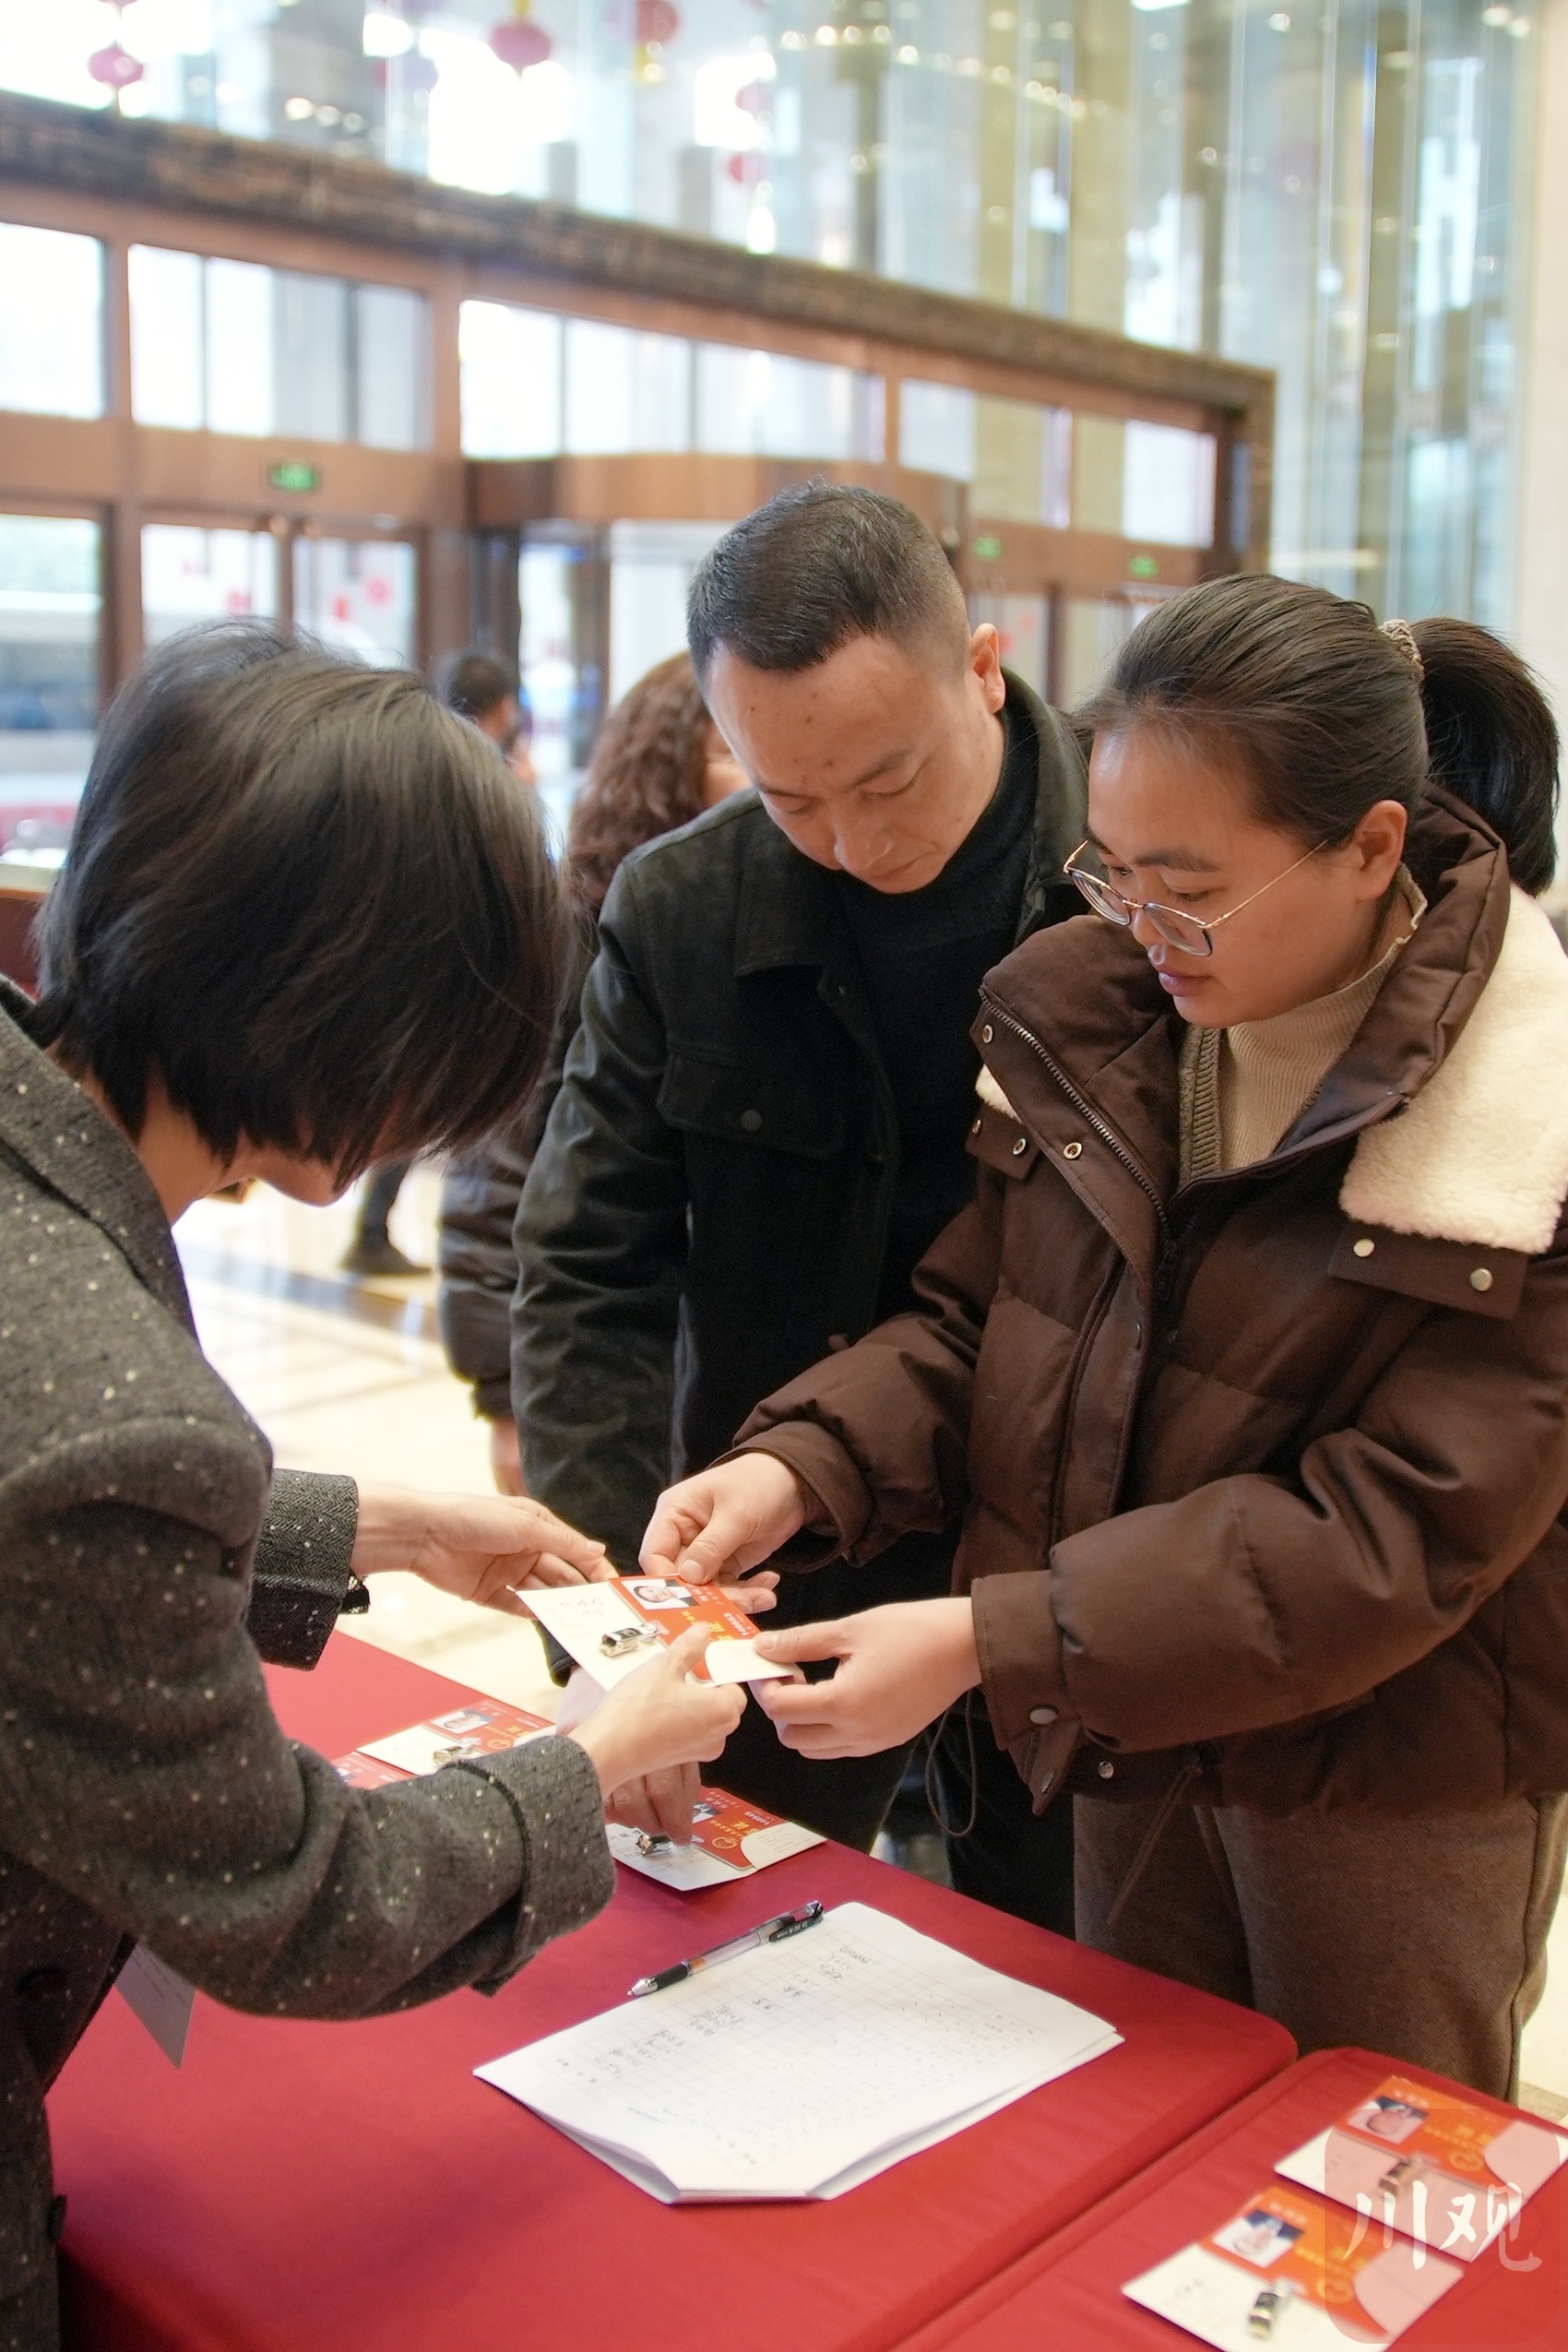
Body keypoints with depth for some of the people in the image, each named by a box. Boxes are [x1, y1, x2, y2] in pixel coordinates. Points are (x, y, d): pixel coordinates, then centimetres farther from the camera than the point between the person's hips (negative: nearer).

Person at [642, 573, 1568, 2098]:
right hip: (1140, 1734, 4)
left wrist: (994, 1643, -29)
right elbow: (972, 1315, 0)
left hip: (1394, 1776, -4)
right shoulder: (1095, 1006, -6)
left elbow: (1397, 1535, -24)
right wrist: (803, 1469, -19)